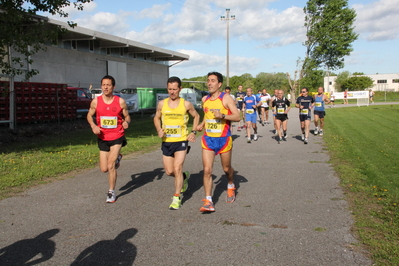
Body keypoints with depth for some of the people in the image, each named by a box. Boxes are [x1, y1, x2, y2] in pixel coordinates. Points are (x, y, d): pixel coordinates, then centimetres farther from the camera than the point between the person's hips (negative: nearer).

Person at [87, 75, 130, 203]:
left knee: (110, 166, -12)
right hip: (103, 138, 3)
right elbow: (89, 115, 10)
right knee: (104, 169, 8)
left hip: (117, 137, -3)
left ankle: (111, 192, 8)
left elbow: (127, 116, 4)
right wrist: (93, 126, -10)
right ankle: (116, 158, 42)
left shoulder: (120, 101, -7)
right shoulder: (96, 101, -5)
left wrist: (126, 122, -19)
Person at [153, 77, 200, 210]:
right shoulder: (162, 104, 1)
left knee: (177, 168, -11)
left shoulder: (186, 104, -4)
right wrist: (159, 130, -4)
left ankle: (177, 198, 2)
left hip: (181, 141, -3)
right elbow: (156, 118, 15)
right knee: (169, 171, 7)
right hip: (166, 141, 3)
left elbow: (196, 116, 11)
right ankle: (184, 176, 40)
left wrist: (193, 132, 0)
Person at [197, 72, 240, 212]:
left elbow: (237, 117, -13)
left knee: (226, 168, 14)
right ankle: (208, 201, -3)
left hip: (223, 139, -4)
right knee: (207, 170, -7)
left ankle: (231, 186, 46)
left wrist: (222, 116, -28)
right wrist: (202, 124, 8)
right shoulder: (205, 99, 8)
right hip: (208, 139, 4)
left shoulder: (226, 98, -8)